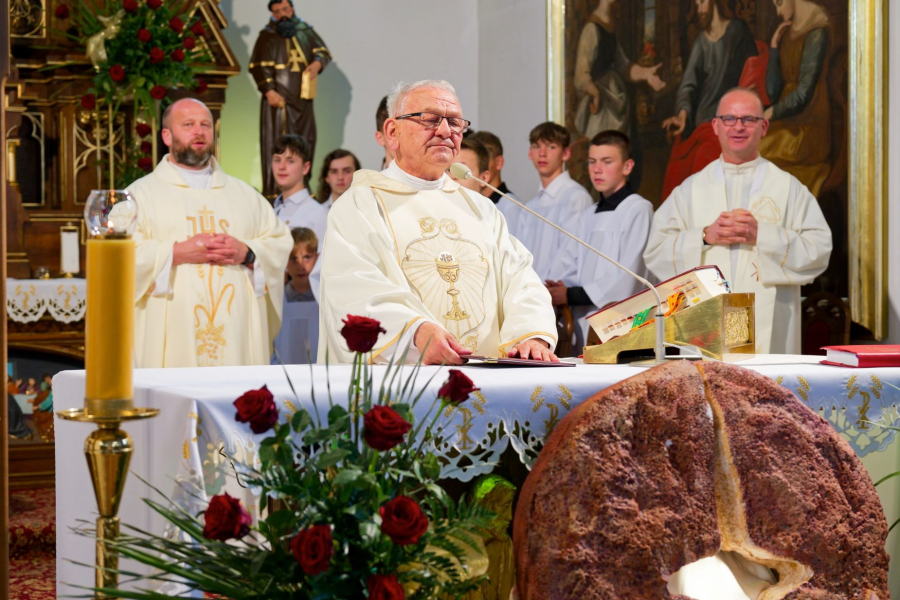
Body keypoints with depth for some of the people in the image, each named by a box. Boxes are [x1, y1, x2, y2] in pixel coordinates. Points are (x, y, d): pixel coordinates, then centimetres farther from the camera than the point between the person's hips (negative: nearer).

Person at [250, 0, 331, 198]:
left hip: (303, 100, 5)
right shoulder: (267, 36, -2)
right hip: (279, 100, -5)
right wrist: (269, 91, -19)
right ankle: (272, 191, -7)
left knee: (306, 142, 9)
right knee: (276, 144, -8)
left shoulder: (306, 31, 12)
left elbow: (323, 51, 14)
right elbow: (259, 67, -8)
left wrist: (317, 63, -9)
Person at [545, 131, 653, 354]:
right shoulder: (588, 216, 22)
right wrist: (559, 287, -5)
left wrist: (570, 295, -11)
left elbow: (626, 282, -12)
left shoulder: (638, 209, -4)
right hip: (582, 327, 7)